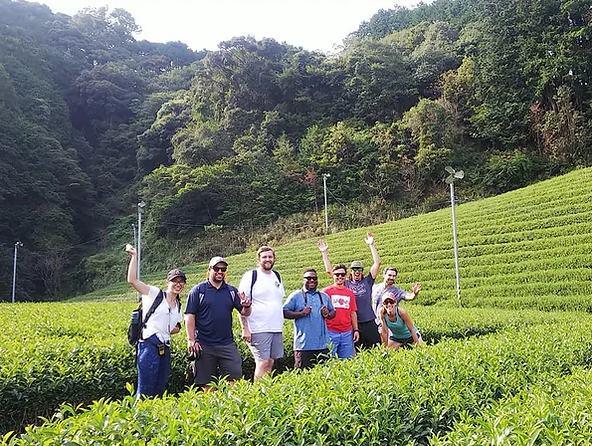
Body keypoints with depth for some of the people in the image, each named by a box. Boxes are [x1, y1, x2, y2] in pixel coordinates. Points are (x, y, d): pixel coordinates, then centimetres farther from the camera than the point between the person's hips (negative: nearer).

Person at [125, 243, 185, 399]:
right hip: (149, 344, -7)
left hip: (165, 347, 7)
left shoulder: (178, 305, 19)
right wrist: (134, 256, -11)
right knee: (145, 389, -10)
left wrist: (176, 328, 7)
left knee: (159, 389, 11)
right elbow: (132, 280, -9)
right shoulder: (154, 294, 2)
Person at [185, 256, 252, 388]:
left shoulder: (232, 291, 11)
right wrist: (191, 340, -10)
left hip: (228, 344, 3)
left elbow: (245, 313, 9)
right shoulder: (198, 290, 1)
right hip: (204, 345, -2)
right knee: (207, 384, 5)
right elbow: (189, 316, -3)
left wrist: (246, 306, -14)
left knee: (236, 378, -1)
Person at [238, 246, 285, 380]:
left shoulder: (277, 276, 15)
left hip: (277, 329, 6)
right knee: (262, 363, -7)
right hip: (259, 329, -6)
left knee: (270, 362, 8)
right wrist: (245, 329, -14)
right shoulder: (250, 276, -4)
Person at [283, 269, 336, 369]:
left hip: (322, 345, 4)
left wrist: (328, 315, -1)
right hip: (303, 345, -4)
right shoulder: (296, 295, 1)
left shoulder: (324, 296, 16)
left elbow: (333, 312, 21)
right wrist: (301, 314, -16)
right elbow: (284, 312, -4)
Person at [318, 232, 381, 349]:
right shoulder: (345, 283, 7)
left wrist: (371, 245, -3)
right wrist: (324, 253, 3)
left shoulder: (367, 281, 7)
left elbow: (377, 263, 2)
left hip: (369, 322, 0)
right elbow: (329, 270, 5)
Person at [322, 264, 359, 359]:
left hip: (347, 333, 4)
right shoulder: (326, 291, 0)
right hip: (331, 332, -4)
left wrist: (356, 330, 11)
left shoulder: (350, 293, 12)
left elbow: (353, 313, 16)